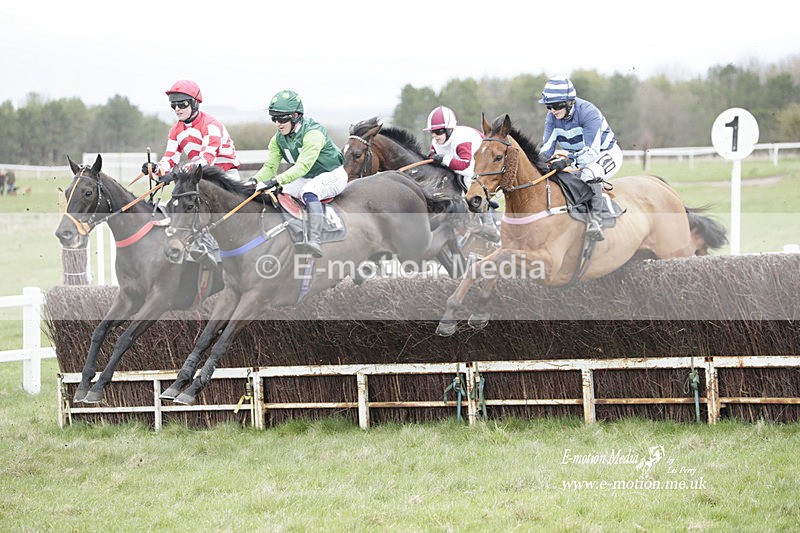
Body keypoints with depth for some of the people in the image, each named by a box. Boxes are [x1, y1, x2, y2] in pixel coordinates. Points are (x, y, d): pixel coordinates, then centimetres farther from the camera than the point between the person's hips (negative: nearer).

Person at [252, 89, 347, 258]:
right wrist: (254, 181, -27)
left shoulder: (313, 134, -27)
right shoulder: (278, 139, -3)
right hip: (306, 179, 8)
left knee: (308, 192, -38)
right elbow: (270, 166, -5)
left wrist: (275, 181, -47)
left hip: (332, 175, -8)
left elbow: (302, 166, -37)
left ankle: (313, 240, -54)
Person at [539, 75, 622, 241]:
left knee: (589, 173, -38)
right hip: (576, 156, 7)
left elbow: (592, 151, -37)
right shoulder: (552, 117, -9)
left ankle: (594, 221, -37)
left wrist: (568, 160, -51)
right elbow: (547, 147, -9)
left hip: (607, 154, -7)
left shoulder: (588, 112, -30)